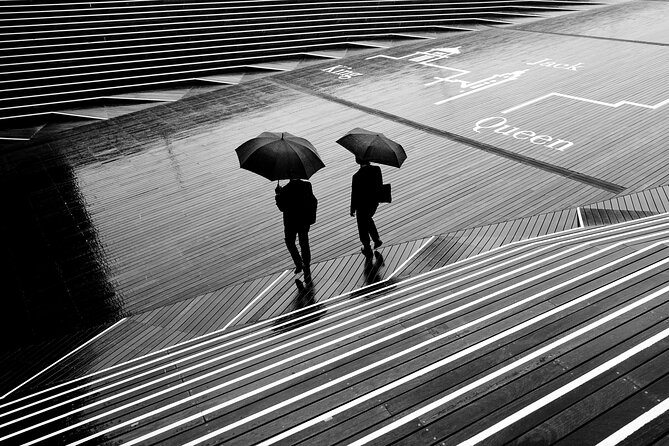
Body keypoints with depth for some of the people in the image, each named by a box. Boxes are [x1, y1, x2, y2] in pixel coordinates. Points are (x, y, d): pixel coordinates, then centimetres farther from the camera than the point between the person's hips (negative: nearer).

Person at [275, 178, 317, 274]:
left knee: (290, 242, 19)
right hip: (305, 221, 3)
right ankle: (306, 265, 29)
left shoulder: (285, 190, -20)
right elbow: (314, 202, -4)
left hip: (291, 222, -3)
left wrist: (278, 195, 0)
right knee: (304, 243, 20)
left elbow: (282, 208, -11)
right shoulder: (306, 185, -11)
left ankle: (299, 264, 9)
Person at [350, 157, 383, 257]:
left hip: (362, 206, -5)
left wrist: (352, 210, -4)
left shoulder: (357, 176, -29)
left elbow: (354, 195, -19)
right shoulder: (377, 169, -14)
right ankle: (376, 240, 36)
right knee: (368, 219, 34)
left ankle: (367, 249, 33)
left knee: (363, 227, 17)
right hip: (374, 202, 5)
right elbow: (380, 185, 1)